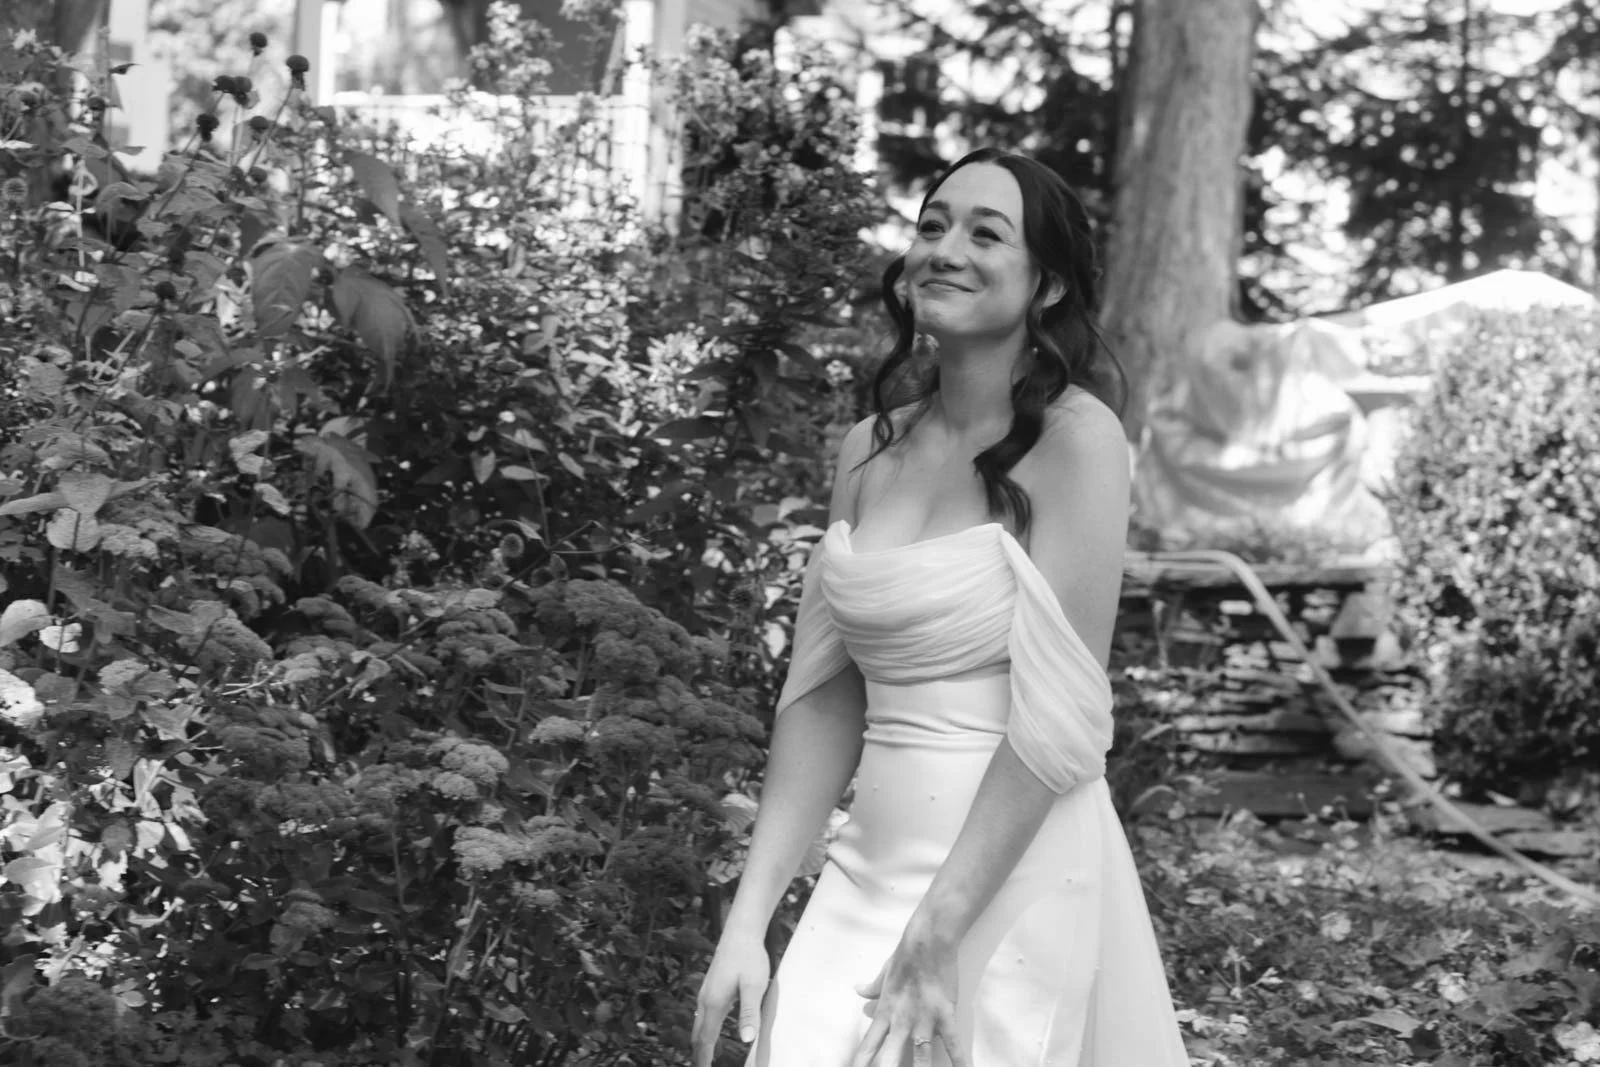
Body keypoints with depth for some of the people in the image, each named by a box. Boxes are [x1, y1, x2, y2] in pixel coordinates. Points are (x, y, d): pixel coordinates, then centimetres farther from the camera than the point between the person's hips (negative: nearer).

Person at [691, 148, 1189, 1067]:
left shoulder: (1074, 438, -10)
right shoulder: (871, 450, 8)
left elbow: (1059, 719, -15)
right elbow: (827, 698, 8)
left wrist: (936, 940, -18)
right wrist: (749, 920, 1)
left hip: (1008, 879, -5)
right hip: (870, 873, 5)